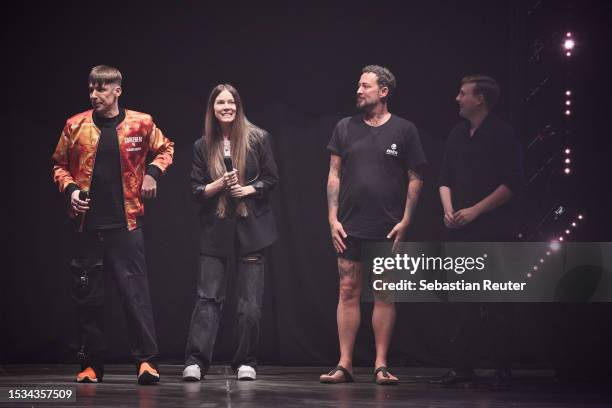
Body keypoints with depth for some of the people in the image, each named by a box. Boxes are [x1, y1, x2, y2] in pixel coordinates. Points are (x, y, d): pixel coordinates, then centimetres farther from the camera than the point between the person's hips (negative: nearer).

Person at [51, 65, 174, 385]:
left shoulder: (140, 124, 1)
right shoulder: (76, 126, 4)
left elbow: (165, 149, 18)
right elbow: (59, 164, 14)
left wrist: (153, 172, 0)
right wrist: (70, 188, -4)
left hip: (125, 223, -2)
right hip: (87, 223, 2)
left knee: (135, 291, -7)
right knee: (87, 295, 5)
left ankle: (146, 359, -6)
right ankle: (91, 363, 13)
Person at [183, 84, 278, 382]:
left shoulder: (258, 139, 2)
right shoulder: (202, 146, 7)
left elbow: (271, 179, 3)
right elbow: (196, 190, 5)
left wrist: (247, 189, -13)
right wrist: (220, 184, -13)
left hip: (251, 226, -1)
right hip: (215, 230, 1)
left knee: (250, 301, 1)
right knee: (208, 297, -5)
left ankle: (245, 362, 10)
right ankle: (195, 361, -9)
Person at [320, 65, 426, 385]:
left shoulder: (404, 130, 2)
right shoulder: (345, 128, 9)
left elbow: (415, 179, 3)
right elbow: (334, 175, 9)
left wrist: (405, 221, -5)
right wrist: (333, 218, 1)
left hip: (388, 228, -2)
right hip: (350, 227, 2)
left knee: (384, 295, 1)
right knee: (348, 292, 0)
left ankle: (381, 365, 5)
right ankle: (344, 365, 2)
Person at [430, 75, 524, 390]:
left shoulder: (501, 134, -6)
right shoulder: (458, 133, 14)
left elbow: (513, 183, -11)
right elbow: (445, 177, 18)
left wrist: (476, 210, -14)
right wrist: (448, 210, 1)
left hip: (493, 231, -6)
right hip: (461, 232, 6)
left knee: (496, 307, -4)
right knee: (465, 304, 7)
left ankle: (503, 371, 2)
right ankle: (463, 368, 12)